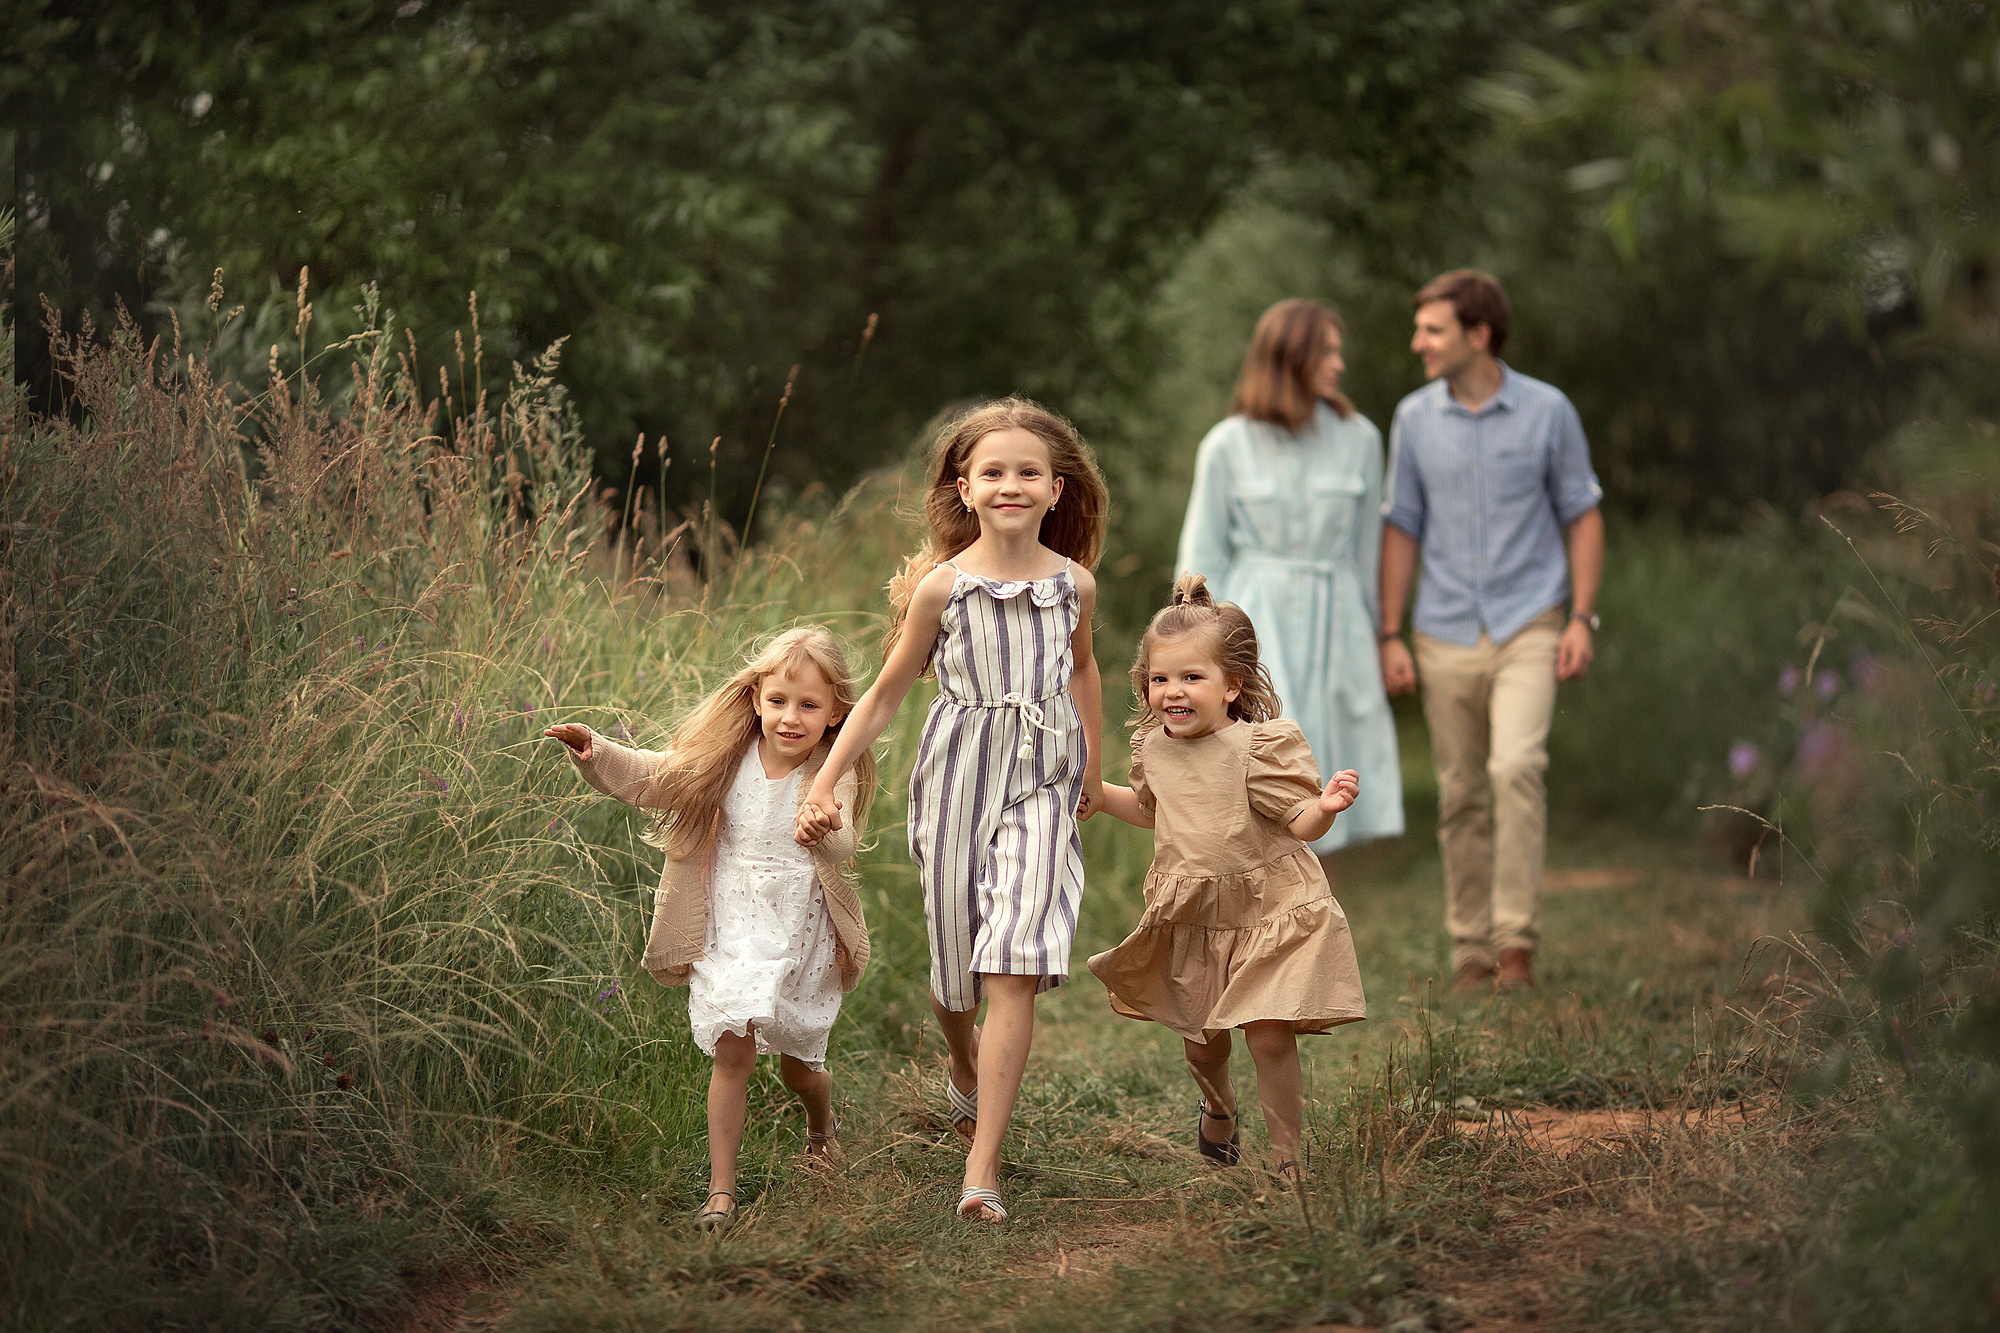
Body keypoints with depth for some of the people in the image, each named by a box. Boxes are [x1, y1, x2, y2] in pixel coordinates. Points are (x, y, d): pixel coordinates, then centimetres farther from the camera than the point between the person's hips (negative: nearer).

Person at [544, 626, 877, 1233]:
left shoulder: (834, 775, -15)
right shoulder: (726, 759, -6)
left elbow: (842, 846, -33)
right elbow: (652, 776, 3)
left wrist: (823, 830, -57)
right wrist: (594, 751, -13)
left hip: (802, 942, -1)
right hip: (728, 933, 1)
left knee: (799, 1065, 14)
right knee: (732, 1051, -10)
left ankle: (823, 1120, 50)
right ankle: (721, 1188, -1)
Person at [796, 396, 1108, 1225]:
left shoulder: (1074, 582, 1)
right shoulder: (941, 586, -5)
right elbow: (886, 692, 2)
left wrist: (1095, 766, 30)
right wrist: (824, 783, -3)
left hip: (1041, 784, 0)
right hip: (958, 778, 0)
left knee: (1015, 967, -13)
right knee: (955, 949, 13)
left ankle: (982, 1166, -13)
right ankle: (963, 1068, 49)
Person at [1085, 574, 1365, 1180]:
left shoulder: (1262, 745, -19)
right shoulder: (1153, 747, 0)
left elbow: (1301, 824, -19)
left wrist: (1326, 806, -39)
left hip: (1267, 910, -5)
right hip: (1190, 918, 5)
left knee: (1269, 1037, -10)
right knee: (1199, 1038, 16)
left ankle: (1286, 1157, 7)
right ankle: (1217, 1106, 50)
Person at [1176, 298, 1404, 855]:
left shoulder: (1359, 438, 3)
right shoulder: (1226, 447, -2)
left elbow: (1366, 546, 9)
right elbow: (1203, 557, 2)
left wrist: (1369, 637, 10)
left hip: (1334, 625, 2)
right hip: (1255, 626, -2)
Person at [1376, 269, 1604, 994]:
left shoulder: (1548, 410, -3)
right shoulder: (1413, 418, 3)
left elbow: (1582, 516, 4)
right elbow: (1401, 529, 8)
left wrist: (1582, 619, -6)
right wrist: (1390, 637, 3)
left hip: (1528, 629, -3)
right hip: (1446, 636, 3)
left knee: (1516, 768, -21)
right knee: (1461, 798, 6)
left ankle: (1516, 940, -15)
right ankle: (1471, 951, 17)